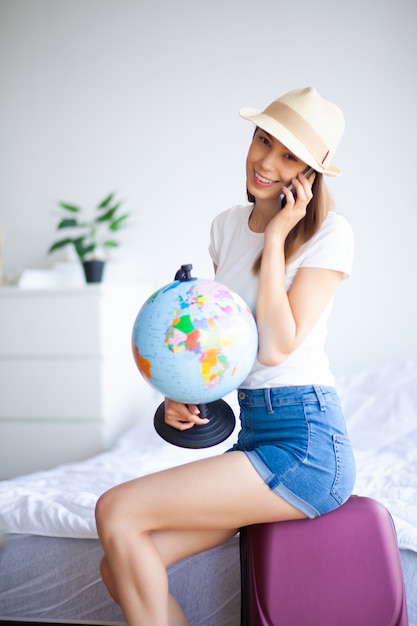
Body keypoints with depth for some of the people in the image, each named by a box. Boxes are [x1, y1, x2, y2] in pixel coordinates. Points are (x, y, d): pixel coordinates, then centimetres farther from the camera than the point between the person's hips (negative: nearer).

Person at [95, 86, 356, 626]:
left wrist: (275, 237, -12)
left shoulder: (329, 232, -8)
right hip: (252, 434, 7)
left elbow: (277, 347, -17)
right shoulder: (227, 226, 12)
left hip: (306, 444, -7)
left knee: (115, 511, -15)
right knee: (119, 567, -3)